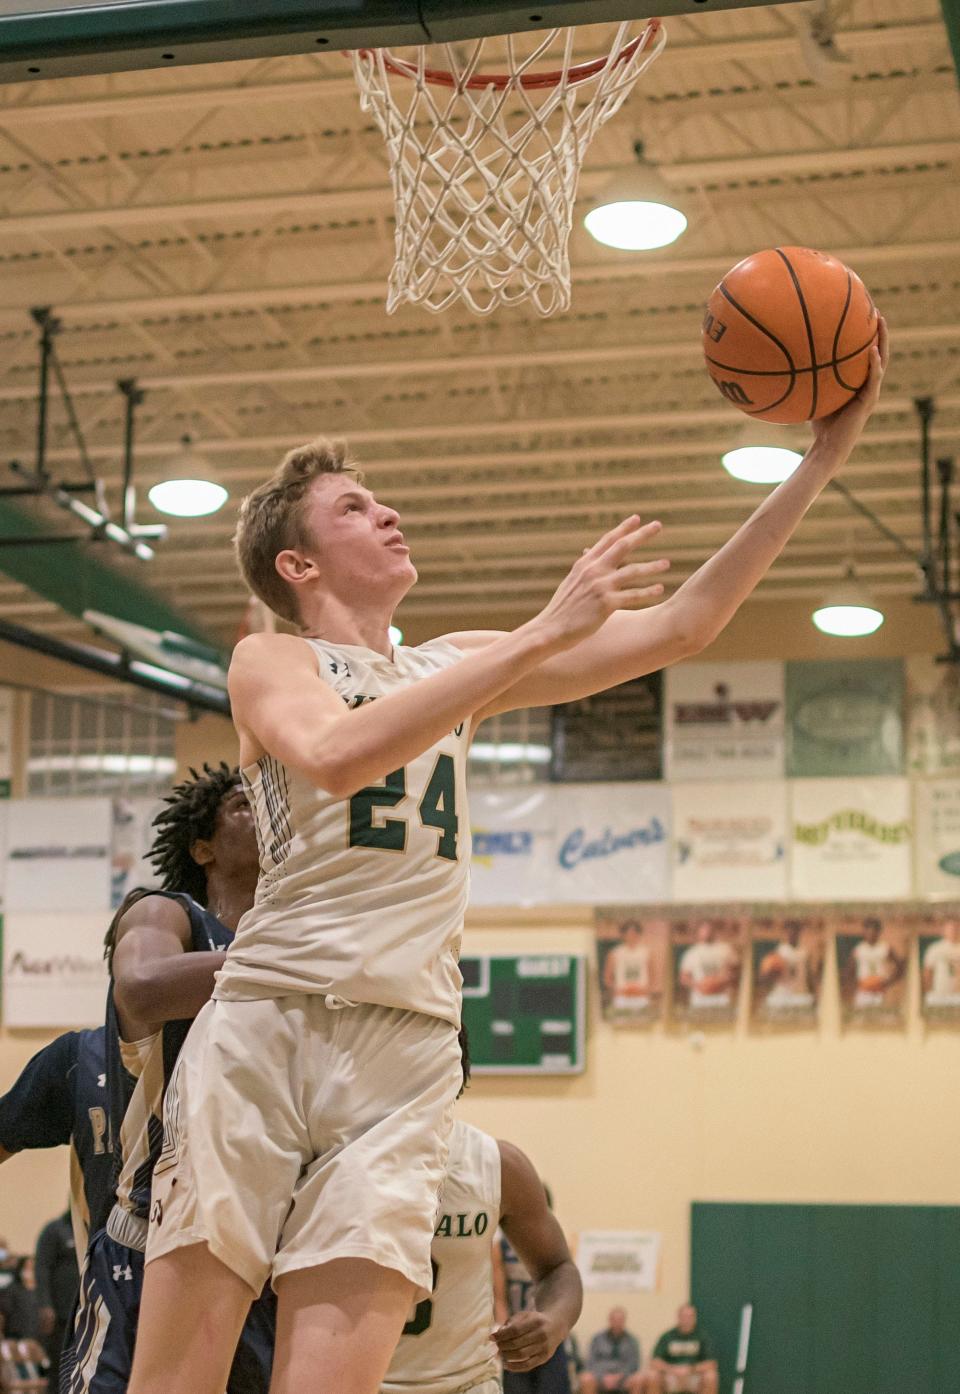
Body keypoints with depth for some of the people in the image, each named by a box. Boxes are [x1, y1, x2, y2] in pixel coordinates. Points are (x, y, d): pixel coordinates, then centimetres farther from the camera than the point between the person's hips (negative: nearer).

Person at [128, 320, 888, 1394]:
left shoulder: (455, 667, 22)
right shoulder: (270, 661, 7)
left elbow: (679, 628, 20)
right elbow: (338, 754, -17)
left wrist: (823, 458, 14)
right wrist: (542, 634, -18)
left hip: (406, 1045, 4)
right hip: (267, 1015, -3)